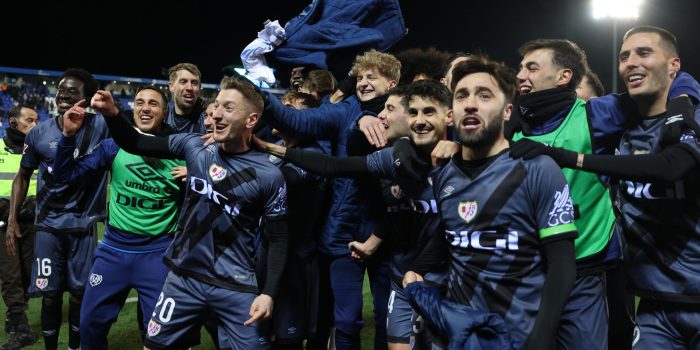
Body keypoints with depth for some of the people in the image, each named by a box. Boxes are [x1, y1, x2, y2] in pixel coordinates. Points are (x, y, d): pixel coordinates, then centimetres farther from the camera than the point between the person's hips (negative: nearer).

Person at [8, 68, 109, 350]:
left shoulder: (101, 127, -10)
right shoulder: (38, 133, -1)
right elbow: (23, 176, 10)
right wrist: (12, 219, 7)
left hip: (84, 225, -1)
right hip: (48, 225, 1)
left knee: (79, 293, 9)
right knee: (50, 295, 6)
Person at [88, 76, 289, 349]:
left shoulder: (269, 175, -9)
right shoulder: (194, 146, -1)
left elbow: (278, 239, -4)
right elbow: (135, 144, 4)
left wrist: (268, 293, -12)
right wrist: (112, 113, -15)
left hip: (236, 287, -3)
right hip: (184, 277, 3)